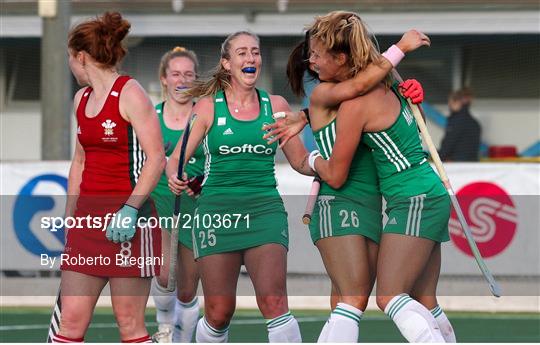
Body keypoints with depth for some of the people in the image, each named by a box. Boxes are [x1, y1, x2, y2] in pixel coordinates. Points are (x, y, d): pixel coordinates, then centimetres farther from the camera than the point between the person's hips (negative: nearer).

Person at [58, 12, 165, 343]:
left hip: (130, 219, -7)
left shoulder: (129, 93, -8)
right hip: (88, 218, 7)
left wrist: (129, 210, -22)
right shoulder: (81, 98, 15)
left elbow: (156, 158, -14)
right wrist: (69, 221, 20)